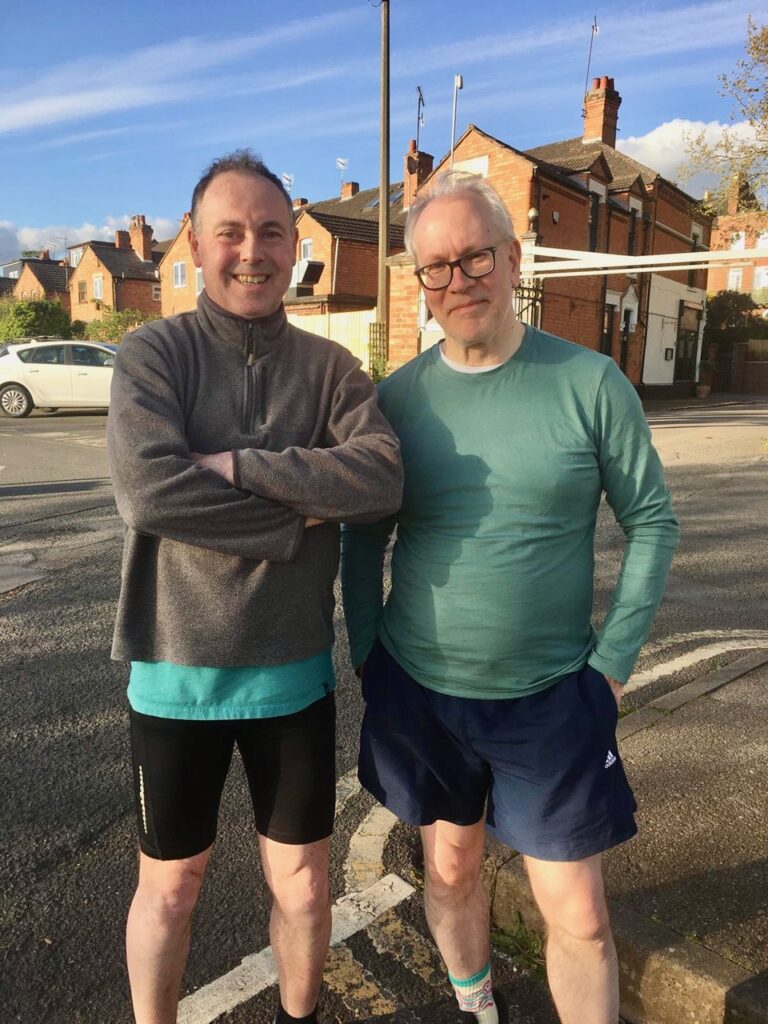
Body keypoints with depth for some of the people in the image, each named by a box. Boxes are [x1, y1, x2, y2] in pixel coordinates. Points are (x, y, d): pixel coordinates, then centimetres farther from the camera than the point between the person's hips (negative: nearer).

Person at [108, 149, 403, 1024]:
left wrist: (239, 467, -22)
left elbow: (383, 478, -17)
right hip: (177, 671, -2)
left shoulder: (330, 367, 0)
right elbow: (149, 491, -23)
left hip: (295, 673, 2)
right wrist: (298, 517, -17)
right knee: (170, 887, 19)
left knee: (302, 886, 19)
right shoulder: (152, 353, -7)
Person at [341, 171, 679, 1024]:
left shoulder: (590, 383, -8)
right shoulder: (398, 396, -2)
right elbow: (363, 537, 6)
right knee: (450, 868, 21)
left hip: (552, 697, -2)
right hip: (416, 689, 3)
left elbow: (651, 520, -2)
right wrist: (365, 655, 1)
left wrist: (613, 660, -6)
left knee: (577, 914, 6)